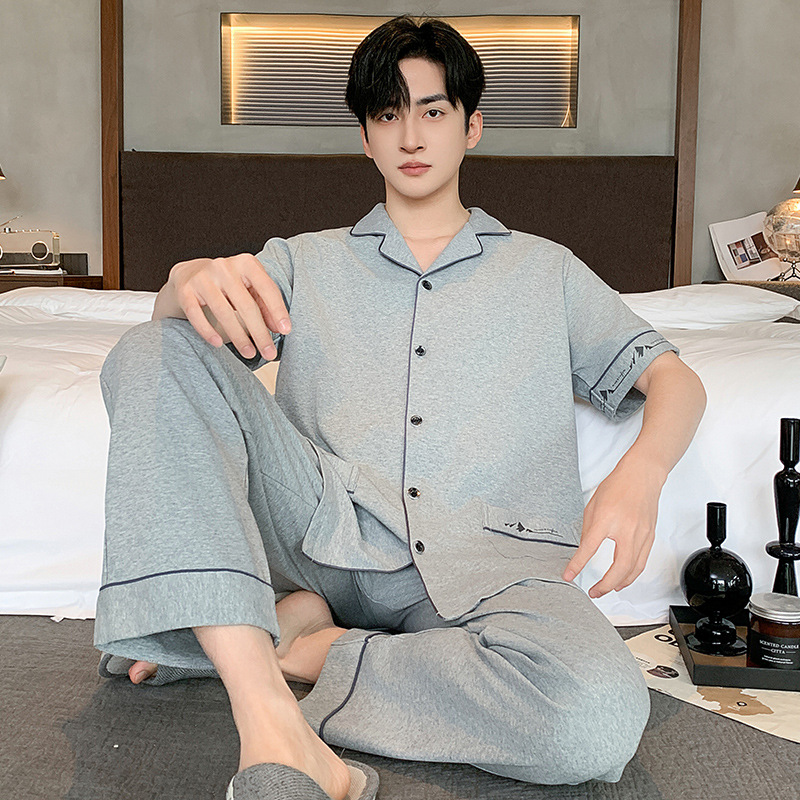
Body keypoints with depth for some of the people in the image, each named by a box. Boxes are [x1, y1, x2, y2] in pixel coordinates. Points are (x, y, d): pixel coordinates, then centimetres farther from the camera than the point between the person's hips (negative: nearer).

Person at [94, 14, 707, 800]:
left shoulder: (545, 271, 23)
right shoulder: (306, 262, 24)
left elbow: (674, 378, 17)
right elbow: (174, 316, 9)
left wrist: (640, 471, -7)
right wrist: (194, 278, -18)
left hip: (487, 553, 0)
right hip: (330, 527, 1)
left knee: (599, 718, -35)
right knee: (154, 353, -22)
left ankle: (306, 640, -12)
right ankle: (270, 725, -33)